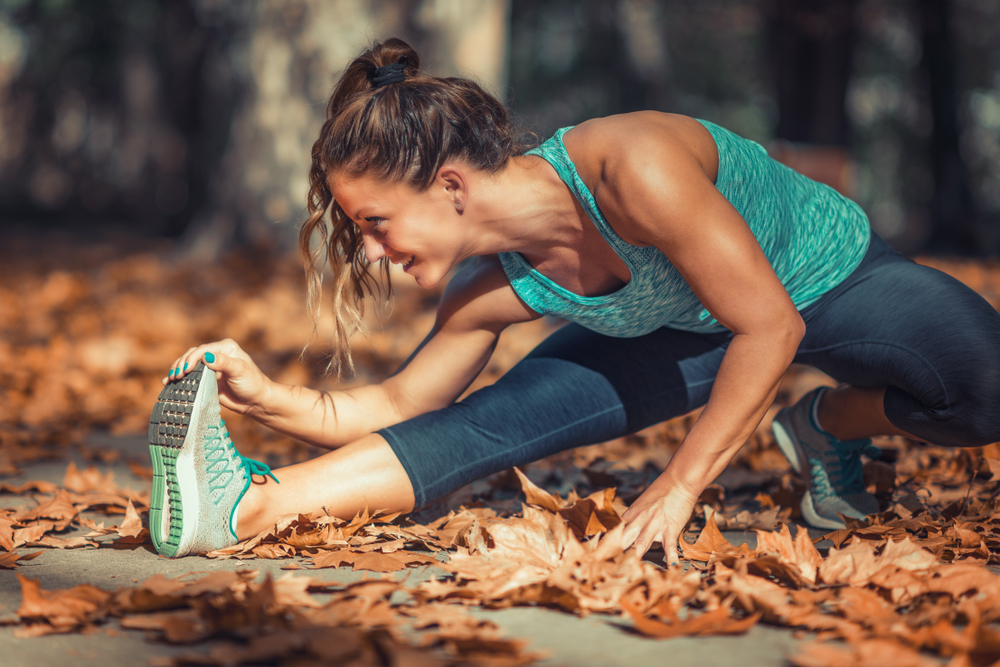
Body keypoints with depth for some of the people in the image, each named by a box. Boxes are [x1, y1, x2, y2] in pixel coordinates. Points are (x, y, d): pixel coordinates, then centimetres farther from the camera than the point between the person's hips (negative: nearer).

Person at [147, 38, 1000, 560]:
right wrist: (272, 399, -24)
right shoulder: (497, 290, -20)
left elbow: (769, 327, -34)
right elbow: (397, 406, -7)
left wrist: (679, 486, -30)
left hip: (831, 271, -3)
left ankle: (831, 426, -4)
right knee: (488, 423, -18)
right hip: (686, 334, 4)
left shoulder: (632, 169, -41)